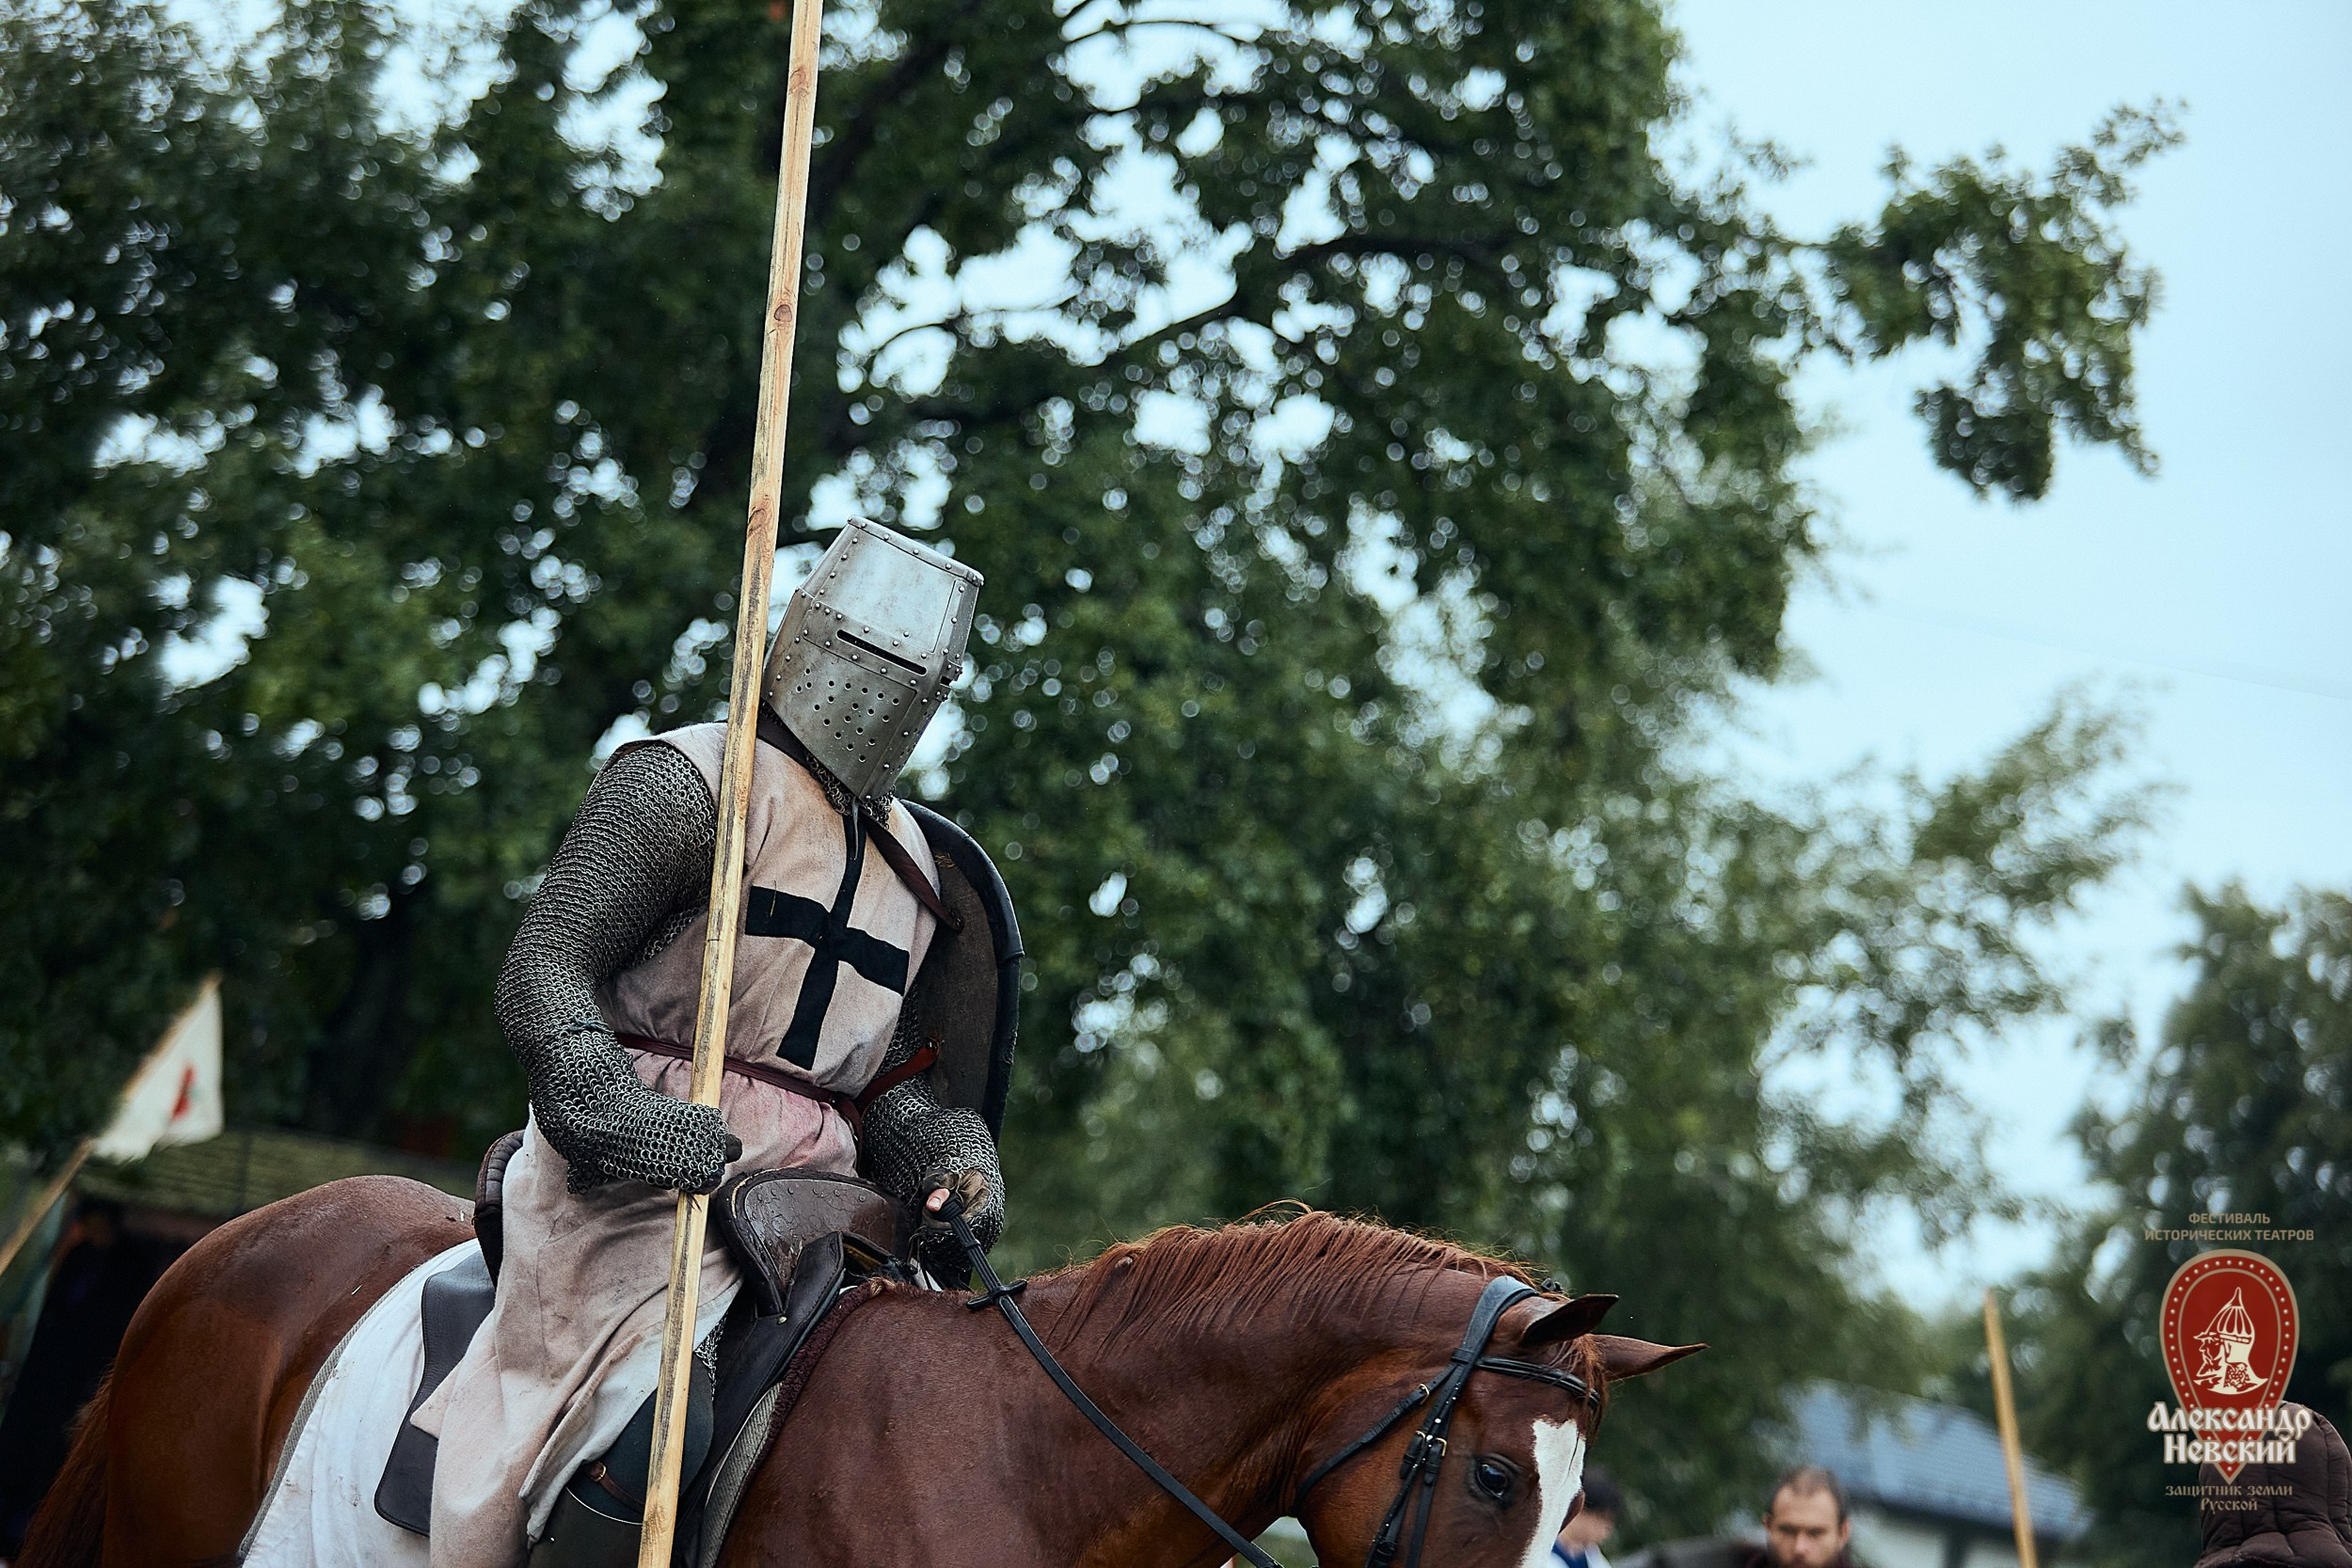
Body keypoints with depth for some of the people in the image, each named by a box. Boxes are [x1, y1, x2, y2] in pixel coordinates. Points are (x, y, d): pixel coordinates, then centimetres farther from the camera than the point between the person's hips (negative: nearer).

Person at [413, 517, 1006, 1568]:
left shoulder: (909, 863, 22)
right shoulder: (685, 784, 0)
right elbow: (544, 976, -9)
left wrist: (954, 1161, -1)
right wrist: (623, 1120, -25)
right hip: (654, 1172, -6)